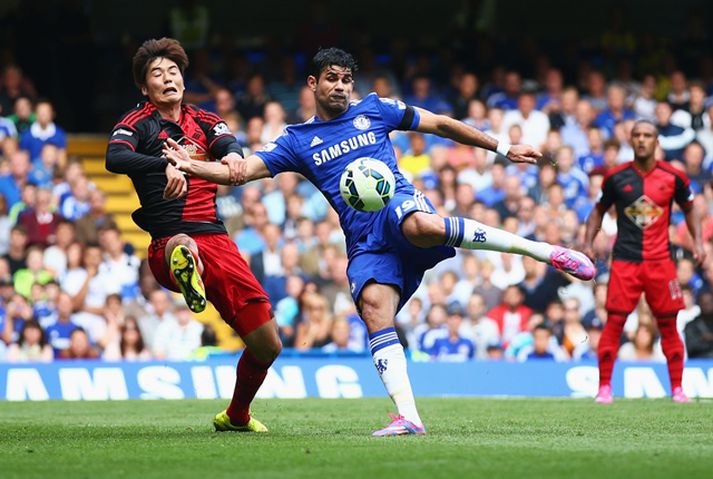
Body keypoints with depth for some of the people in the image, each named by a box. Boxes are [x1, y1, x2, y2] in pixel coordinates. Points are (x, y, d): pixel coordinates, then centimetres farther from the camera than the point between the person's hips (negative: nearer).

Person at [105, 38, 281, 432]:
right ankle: (184, 265, -79)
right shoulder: (139, 123, 5)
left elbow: (230, 146, -4)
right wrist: (168, 164, -35)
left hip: (217, 240, 5)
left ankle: (236, 415, 33)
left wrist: (231, 155, -30)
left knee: (267, 344, 9)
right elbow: (114, 158, -17)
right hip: (169, 242, -5)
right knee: (182, 245, -45)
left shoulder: (204, 121, 18)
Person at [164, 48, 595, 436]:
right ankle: (409, 418, -29)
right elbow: (240, 171, 9)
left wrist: (502, 148, 21)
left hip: (398, 203, -2)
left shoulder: (374, 110, 16)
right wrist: (190, 165, -10)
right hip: (365, 241, 2)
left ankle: (541, 249, -28)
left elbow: (440, 124, 22)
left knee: (424, 226, -40)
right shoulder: (297, 142, 17)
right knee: (374, 306, -24)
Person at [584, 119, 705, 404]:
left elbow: (689, 208, 16)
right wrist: (588, 243, 3)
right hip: (625, 260, -1)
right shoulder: (616, 177, 1)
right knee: (614, 322, -7)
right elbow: (599, 211, 14)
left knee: (668, 324, 3)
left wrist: (697, 241, 5)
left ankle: (677, 388, 13)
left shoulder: (673, 177, 1)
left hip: (660, 260, 1)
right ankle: (604, 387, 1)